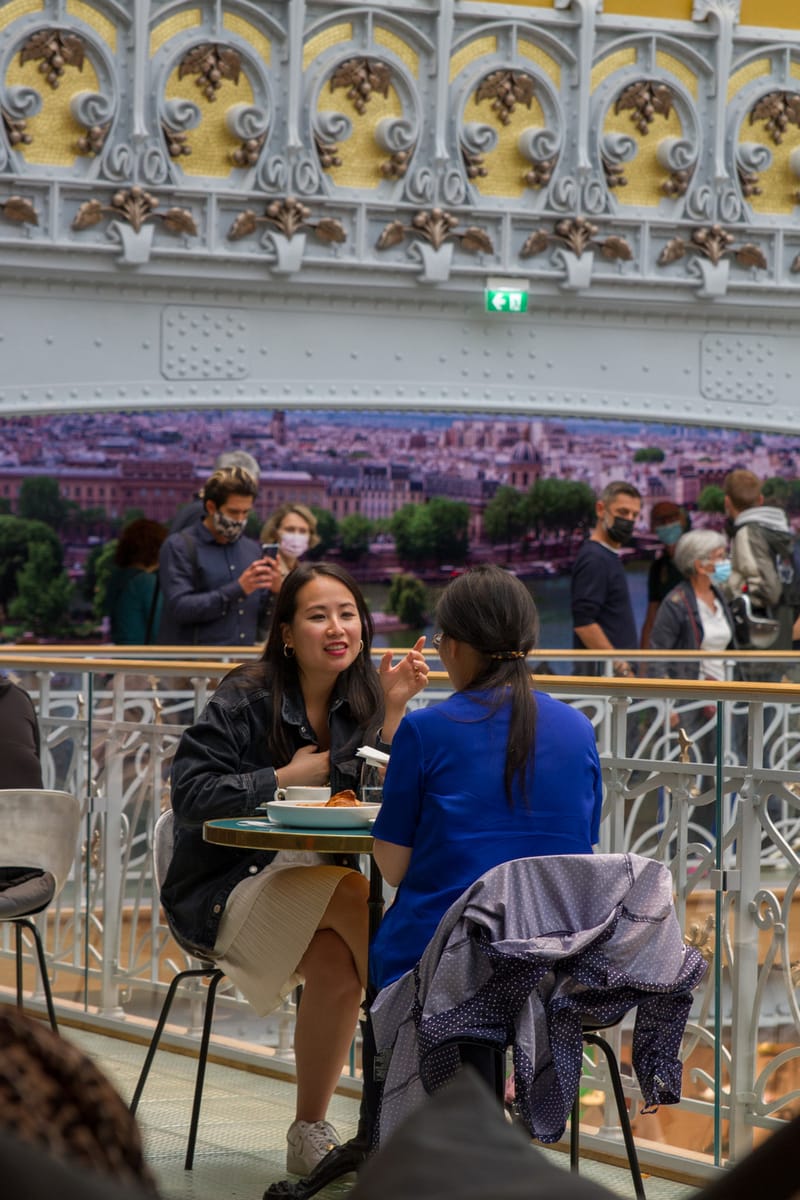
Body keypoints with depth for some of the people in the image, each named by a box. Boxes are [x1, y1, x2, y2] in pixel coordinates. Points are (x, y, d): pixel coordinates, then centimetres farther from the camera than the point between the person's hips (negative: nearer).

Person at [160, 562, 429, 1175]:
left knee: (337, 966, -28)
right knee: (353, 896, -31)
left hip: (312, 876, 4)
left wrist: (393, 710, -9)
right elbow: (191, 793, -14)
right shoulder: (246, 699, -8)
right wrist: (286, 778, -14)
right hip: (226, 888, -4)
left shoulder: (360, 700, 8)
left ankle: (310, 1135, -15)